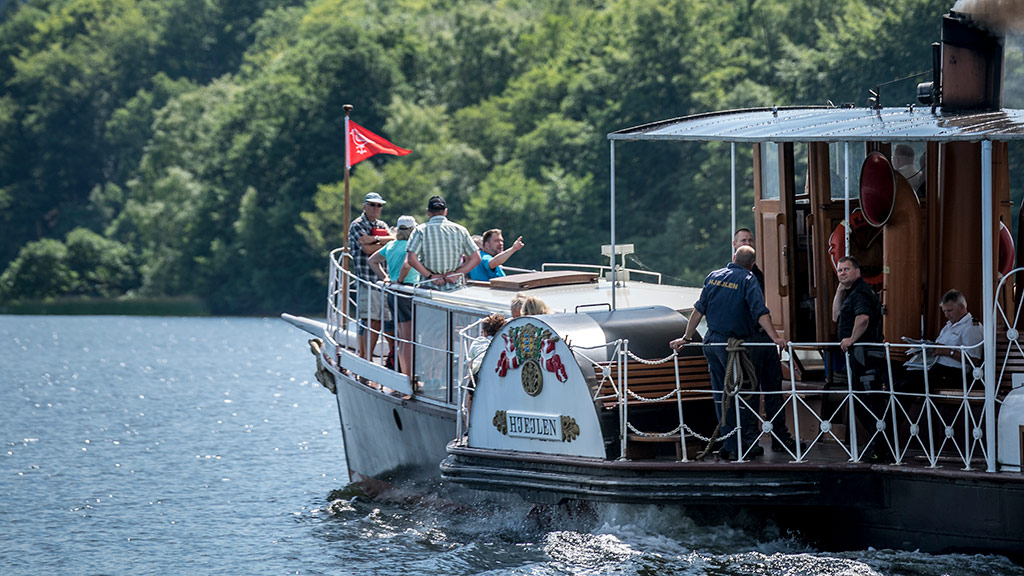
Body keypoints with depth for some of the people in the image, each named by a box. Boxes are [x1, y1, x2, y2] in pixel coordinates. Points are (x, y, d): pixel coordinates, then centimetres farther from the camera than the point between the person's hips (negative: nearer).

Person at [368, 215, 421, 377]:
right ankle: (408, 377, -6)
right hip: (407, 292, -8)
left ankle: (405, 374, 18)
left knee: (403, 337, 15)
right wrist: (399, 280, -14)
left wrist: (384, 277, 16)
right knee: (408, 338, -5)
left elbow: (372, 260, 22)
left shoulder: (391, 245, 11)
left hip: (393, 294, 8)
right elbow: (407, 265, -30)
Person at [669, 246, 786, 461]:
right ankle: (749, 441, -2)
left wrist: (687, 337, 17)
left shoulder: (713, 276, 8)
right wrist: (775, 337, -24)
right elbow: (760, 313, -19)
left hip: (711, 342, 5)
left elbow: (699, 310, 11)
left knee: (721, 397, 8)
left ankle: (730, 447, 8)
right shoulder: (747, 280, -8)